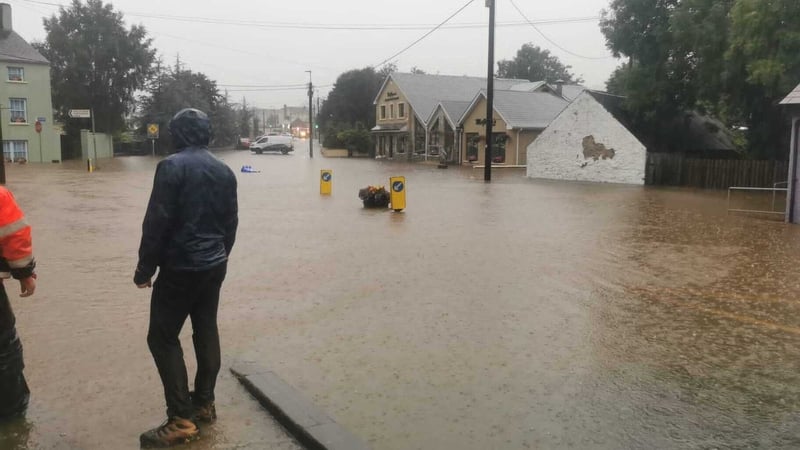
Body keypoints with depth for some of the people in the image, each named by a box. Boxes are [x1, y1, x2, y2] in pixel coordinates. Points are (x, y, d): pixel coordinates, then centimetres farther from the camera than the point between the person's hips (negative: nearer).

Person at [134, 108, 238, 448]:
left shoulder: (172, 167, -14)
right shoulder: (224, 171, 7)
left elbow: (157, 222, -16)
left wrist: (145, 267, -7)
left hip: (180, 267, -7)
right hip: (214, 266, 7)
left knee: (163, 338, -1)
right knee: (206, 331, 14)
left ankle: (182, 420, -2)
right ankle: (204, 403, 23)